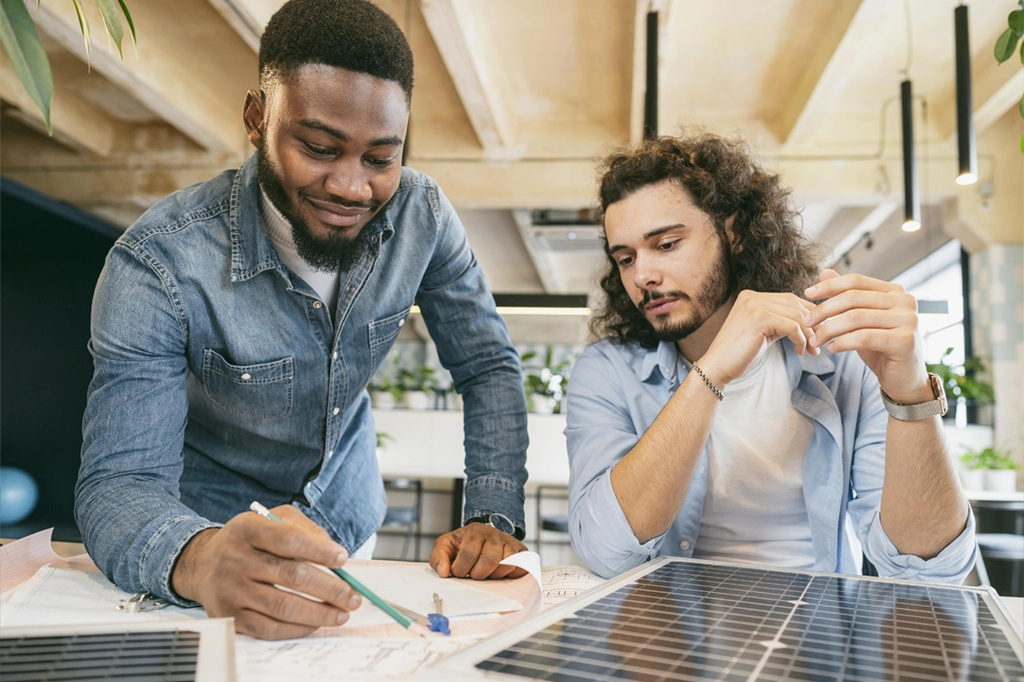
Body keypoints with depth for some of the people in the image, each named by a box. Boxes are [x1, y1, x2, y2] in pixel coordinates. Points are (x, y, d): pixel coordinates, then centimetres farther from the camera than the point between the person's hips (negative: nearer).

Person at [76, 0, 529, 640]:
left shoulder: (421, 212, -17)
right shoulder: (158, 264, -25)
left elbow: (490, 367, -10)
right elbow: (119, 482, -26)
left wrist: (493, 518, -23)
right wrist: (198, 560, -49)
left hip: (350, 526, 2)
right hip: (213, 531, -2)